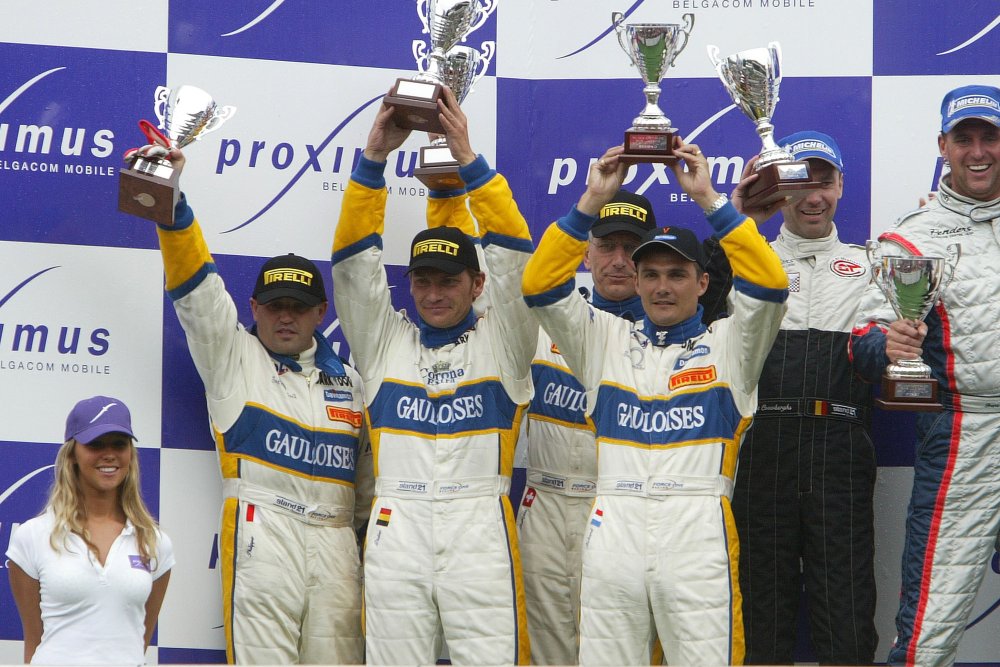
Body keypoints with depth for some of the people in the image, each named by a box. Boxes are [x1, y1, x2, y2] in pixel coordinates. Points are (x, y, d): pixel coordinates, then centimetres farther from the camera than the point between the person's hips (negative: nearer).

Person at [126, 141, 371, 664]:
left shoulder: (346, 378, 19)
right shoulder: (231, 355, 9)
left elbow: (365, 467, 24)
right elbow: (195, 287, -5)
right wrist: (170, 202, -19)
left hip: (334, 538, 4)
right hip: (261, 532, -4)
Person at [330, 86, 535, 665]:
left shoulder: (501, 341, 9)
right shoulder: (385, 340, 14)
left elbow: (513, 254, -1)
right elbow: (355, 259, 5)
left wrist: (468, 160, -9)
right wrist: (374, 158, -6)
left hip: (480, 527, -2)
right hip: (396, 526, 2)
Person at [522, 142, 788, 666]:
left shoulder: (726, 343, 11)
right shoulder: (607, 341, 17)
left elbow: (770, 284, -5)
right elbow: (540, 287, 6)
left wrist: (707, 198, -8)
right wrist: (592, 201, -1)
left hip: (698, 530, -2)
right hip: (613, 530, 2)